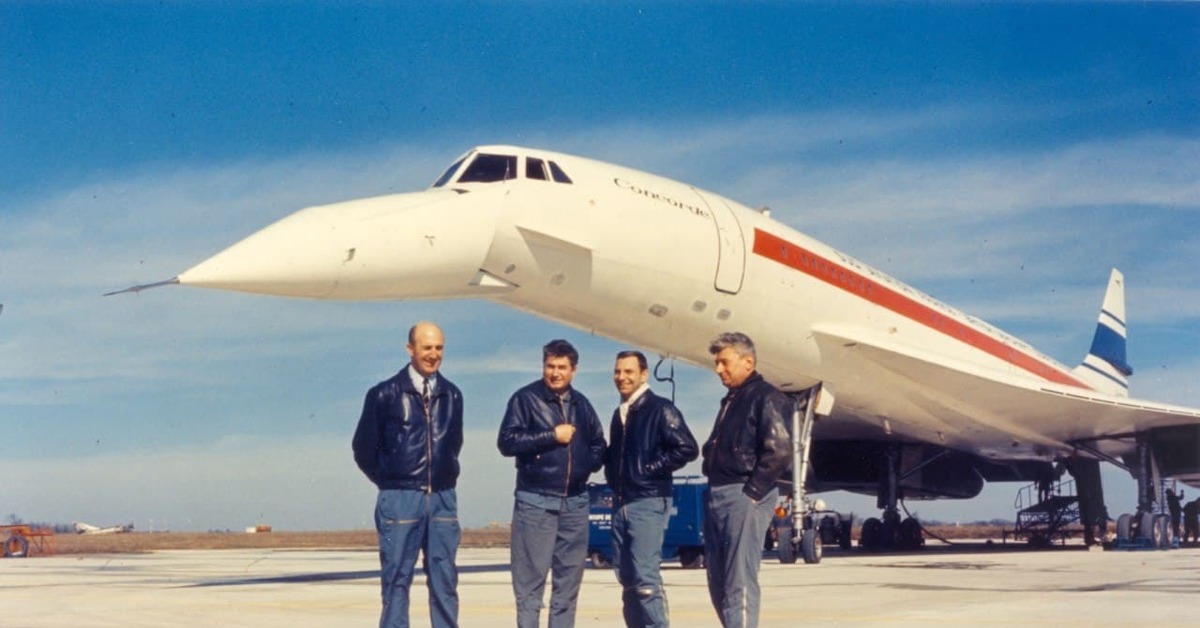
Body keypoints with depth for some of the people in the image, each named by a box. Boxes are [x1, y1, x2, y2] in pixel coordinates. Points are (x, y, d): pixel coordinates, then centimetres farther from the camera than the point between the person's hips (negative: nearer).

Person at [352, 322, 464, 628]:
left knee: (445, 581, 5)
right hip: (400, 500, -3)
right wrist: (390, 483, 8)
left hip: (443, 499, 3)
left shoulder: (452, 395, 8)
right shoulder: (384, 394, -3)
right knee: (396, 581, 1)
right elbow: (364, 448, 4)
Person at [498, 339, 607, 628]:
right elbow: (507, 441, -12)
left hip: (575, 503, 5)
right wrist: (551, 435, -14)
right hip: (535, 502, -5)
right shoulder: (525, 398, -2)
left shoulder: (581, 404, 13)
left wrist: (588, 463, 1)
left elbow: (599, 445, 22)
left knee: (569, 578, 7)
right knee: (530, 578, -4)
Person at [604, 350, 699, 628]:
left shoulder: (660, 409, -7)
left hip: (649, 502, -8)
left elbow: (687, 448, -16)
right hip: (620, 503, 8)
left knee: (646, 579, -13)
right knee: (627, 579, 9)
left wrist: (650, 469, -13)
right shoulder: (619, 414, 17)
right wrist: (612, 473, 10)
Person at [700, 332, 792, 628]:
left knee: (739, 583, -10)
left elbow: (780, 451, -17)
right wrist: (714, 492, 10)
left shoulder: (766, 398, -7)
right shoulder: (731, 401, 21)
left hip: (744, 498, -9)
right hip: (717, 496, 9)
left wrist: (751, 493, -17)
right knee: (718, 582, 12)